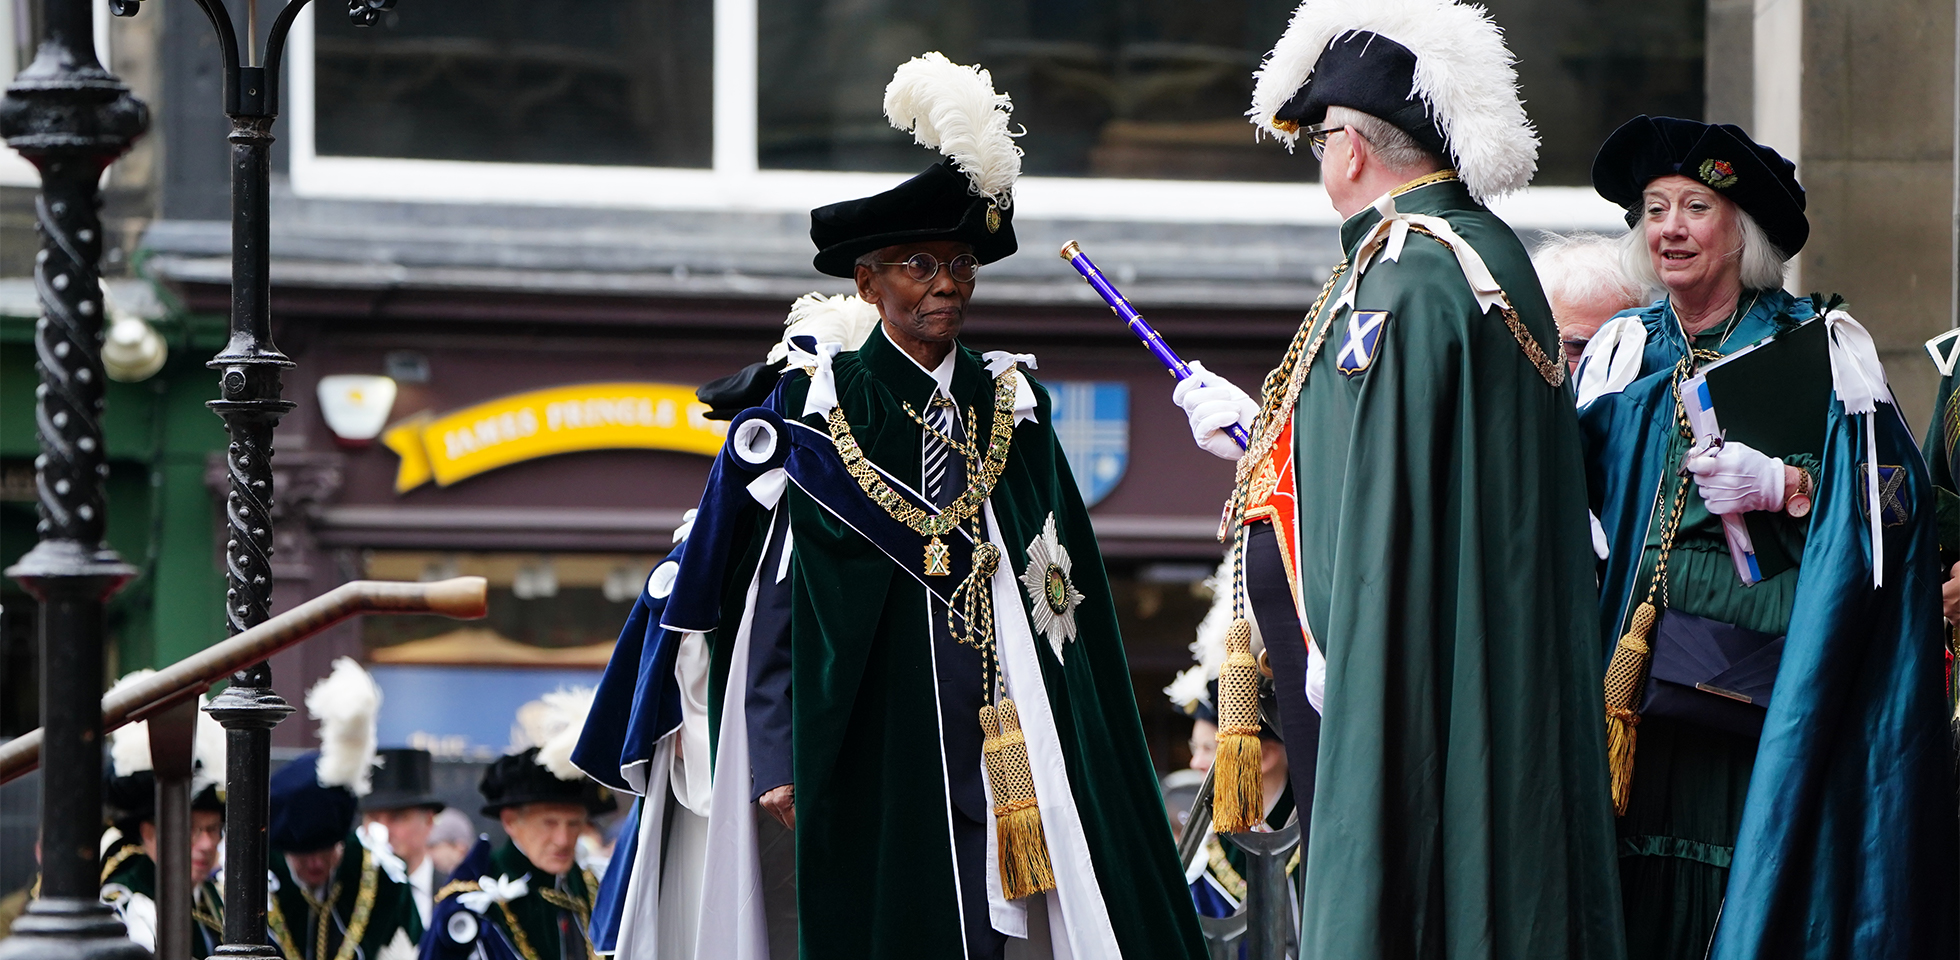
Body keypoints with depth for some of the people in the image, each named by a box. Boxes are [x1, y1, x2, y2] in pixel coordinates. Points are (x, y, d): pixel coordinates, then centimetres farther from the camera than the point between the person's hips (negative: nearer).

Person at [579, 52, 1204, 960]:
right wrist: (777, 762, -9)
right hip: (861, 740, -3)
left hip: (987, 738, 3)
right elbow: (773, 603, -1)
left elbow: (1059, 594, 15)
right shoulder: (812, 403, 1)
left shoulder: (1012, 408, 13)